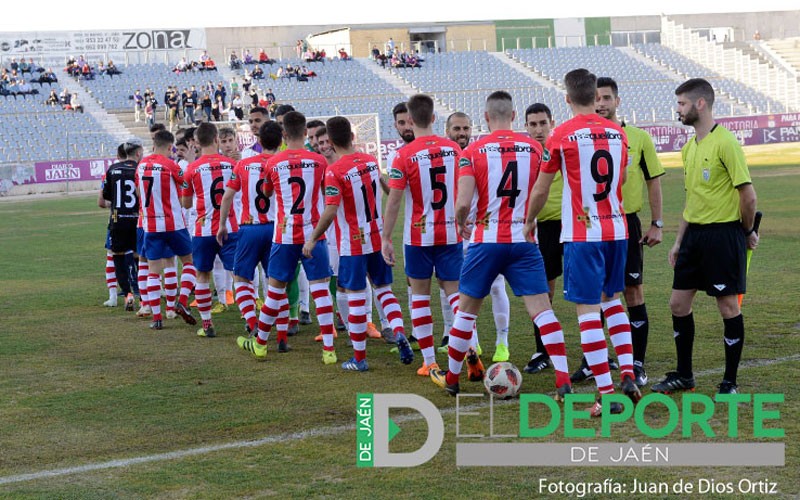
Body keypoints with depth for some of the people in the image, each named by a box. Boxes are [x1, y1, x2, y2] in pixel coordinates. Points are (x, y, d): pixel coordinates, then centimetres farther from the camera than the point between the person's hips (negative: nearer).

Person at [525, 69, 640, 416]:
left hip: (581, 234, -5)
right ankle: (628, 374, 12)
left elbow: (541, 190, -1)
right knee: (612, 300, 22)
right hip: (617, 230, 5)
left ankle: (607, 393, -6)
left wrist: (529, 222, 17)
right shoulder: (617, 132, 6)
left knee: (587, 310, -3)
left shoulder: (562, 135, -8)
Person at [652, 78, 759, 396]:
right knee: (678, 303, 9)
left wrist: (747, 231, -2)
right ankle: (684, 375, 22)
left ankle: (730, 382, 10)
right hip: (694, 233, 8)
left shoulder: (725, 143, -14)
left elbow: (748, 194, -14)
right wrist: (679, 241, 17)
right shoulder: (689, 148, 13)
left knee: (728, 306, 0)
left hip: (723, 233, -8)